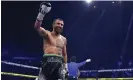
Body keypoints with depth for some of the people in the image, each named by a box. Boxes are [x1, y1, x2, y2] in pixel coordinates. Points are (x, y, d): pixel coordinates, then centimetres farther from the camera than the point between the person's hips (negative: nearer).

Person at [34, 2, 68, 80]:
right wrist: (41, 13, -27)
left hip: (59, 63, 4)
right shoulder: (47, 34, 5)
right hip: (48, 61, -4)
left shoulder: (64, 39, 20)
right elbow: (37, 27, -14)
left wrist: (65, 65, 16)